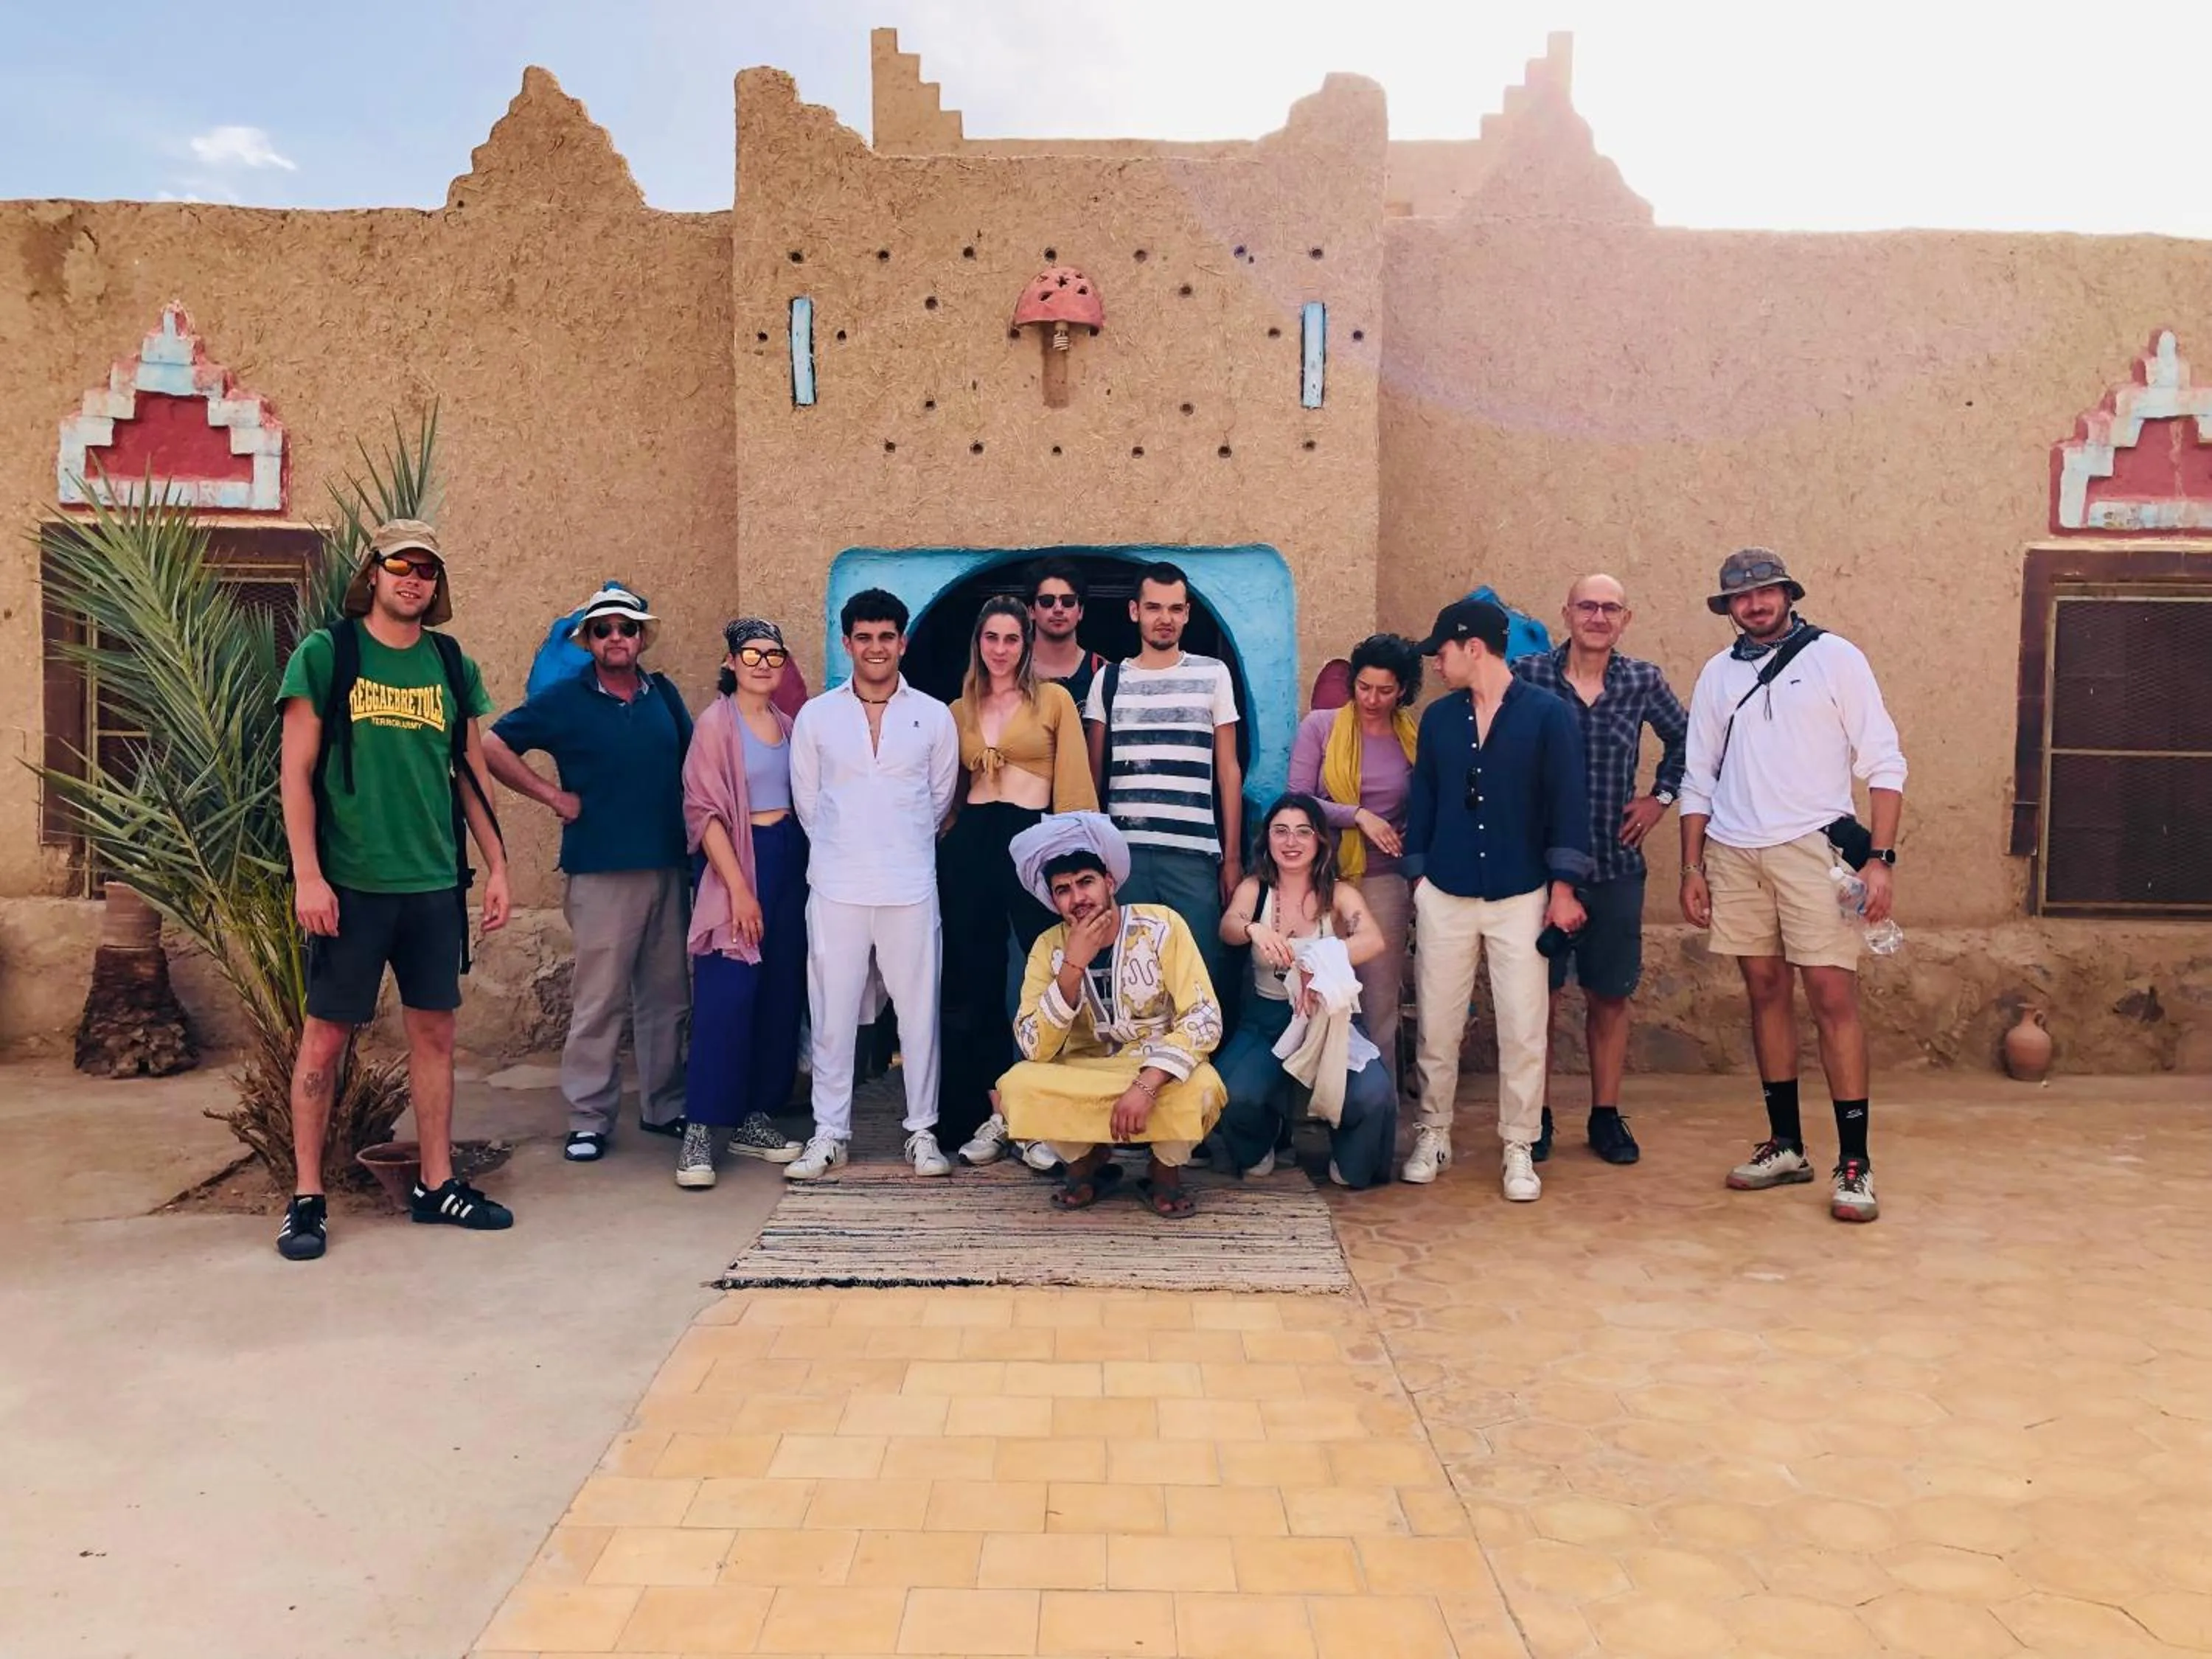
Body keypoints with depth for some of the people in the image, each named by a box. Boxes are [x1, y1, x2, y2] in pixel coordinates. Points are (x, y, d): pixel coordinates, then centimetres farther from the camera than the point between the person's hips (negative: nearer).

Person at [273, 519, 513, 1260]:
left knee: (434, 1031, 9)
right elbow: (296, 772, -4)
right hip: (350, 883, -4)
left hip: (435, 883, 4)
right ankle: (306, 1197, 14)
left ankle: (437, 1184, 20)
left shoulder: (452, 665, 9)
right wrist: (307, 876, -11)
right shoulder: (326, 653, -2)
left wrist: (497, 867, 10)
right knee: (326, 1034, 3)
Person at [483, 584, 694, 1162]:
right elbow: (493, 747, 0)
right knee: (599, 1002, -3)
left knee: (667, 996, 10)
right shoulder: (564, 699, 0)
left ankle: (664, 1105, 22)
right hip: (601, 872, -4)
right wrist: (553, 795, -4)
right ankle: (589, 1119, 6)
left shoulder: (665, 695, 11)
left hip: (669, 869, 4)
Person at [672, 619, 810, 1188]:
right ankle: (702, 1130, -2)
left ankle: (753, 1118, 17)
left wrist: (808, 867, 5)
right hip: (739, 861, -6)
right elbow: (705, 812, -10)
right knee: (726, 1000, -8)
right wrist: (739, 888, -16)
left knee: (781, 997, 7)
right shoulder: (716, 723, -5)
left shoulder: (787, 724, 12)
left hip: (791, 861, 6)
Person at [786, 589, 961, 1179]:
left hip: (910, 886, 0)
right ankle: (829, 1134, 16)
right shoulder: (815, 716, 4)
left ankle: (922, 1131, 16)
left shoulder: (934, 716, 4)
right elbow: (806, 801, 11)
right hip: (836, 887, 0)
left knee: (919, 1009, 4)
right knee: (832, 1012, 5)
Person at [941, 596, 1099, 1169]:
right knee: (974, 980, 8)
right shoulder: (960, 710, 16)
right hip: (969, 842, 4)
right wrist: (943, 843, 12)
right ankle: (990, 1113, 20)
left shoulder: (1053, 699, 4)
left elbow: (1073, 779, -2)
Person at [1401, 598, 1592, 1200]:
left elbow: (1568, 803, -4)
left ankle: (1519, 1152, 11)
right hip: (1445, 896, 3)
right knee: (1437, 1026, 6)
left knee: (1523, 1031, 0)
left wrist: (1562, 886, -8)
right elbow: (1423, 799, 11)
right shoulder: (1438, 717, 8)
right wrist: (1416, 879, 9)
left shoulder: (1548, 714, -3)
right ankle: (1433, 1135, 20)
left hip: (1521, 897, -3)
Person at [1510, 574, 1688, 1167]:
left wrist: (1661, 796, 10)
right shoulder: (1528, 675, -5)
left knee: (1610, 996, 9)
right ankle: (1538, 1116, 17)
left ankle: (1606, 1116, 22)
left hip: (1616, 866, 2)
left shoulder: (1644, 681, 3)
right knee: (1540, 993, 4)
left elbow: (1685, 738, 20)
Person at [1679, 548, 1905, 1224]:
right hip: (1733, 854, 4)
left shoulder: (1834, 657, 0)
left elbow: (1883, 762, -2)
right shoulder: (1718, 674, 11)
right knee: (1765, 991, 9)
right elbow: (1699, 780, 15)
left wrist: (1880, 858, -10)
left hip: (1811, 847, -4)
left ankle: (1854, 1163, -1)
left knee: (1833, 996, -8)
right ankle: (1785, 1146, 19)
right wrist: (1692, 868, 9)